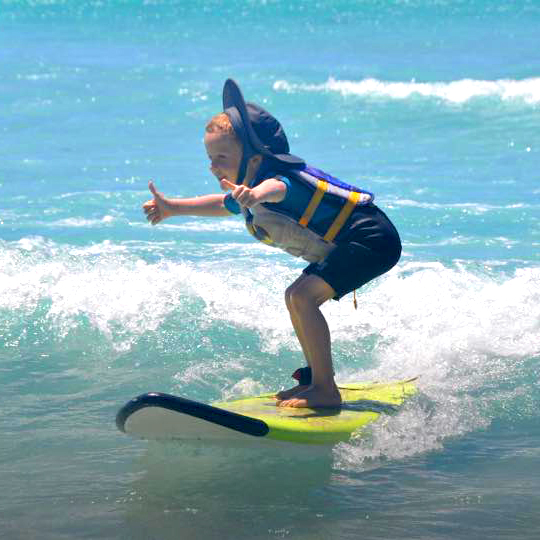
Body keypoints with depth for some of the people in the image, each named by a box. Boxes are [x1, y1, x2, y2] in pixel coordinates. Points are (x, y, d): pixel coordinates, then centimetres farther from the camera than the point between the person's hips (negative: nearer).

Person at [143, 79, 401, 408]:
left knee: (303, 297, -23)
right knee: (296, 298, 19)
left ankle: (326, 390, -19)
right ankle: (316, 378, 31)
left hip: (373, 238, -11)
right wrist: (173, 208, 30)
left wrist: (257, 194, -74)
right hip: (345, 245, 11)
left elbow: (277, 187, -51)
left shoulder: (276, 176, -25)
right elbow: (223, 205, 29)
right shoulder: (246, 196, 5)